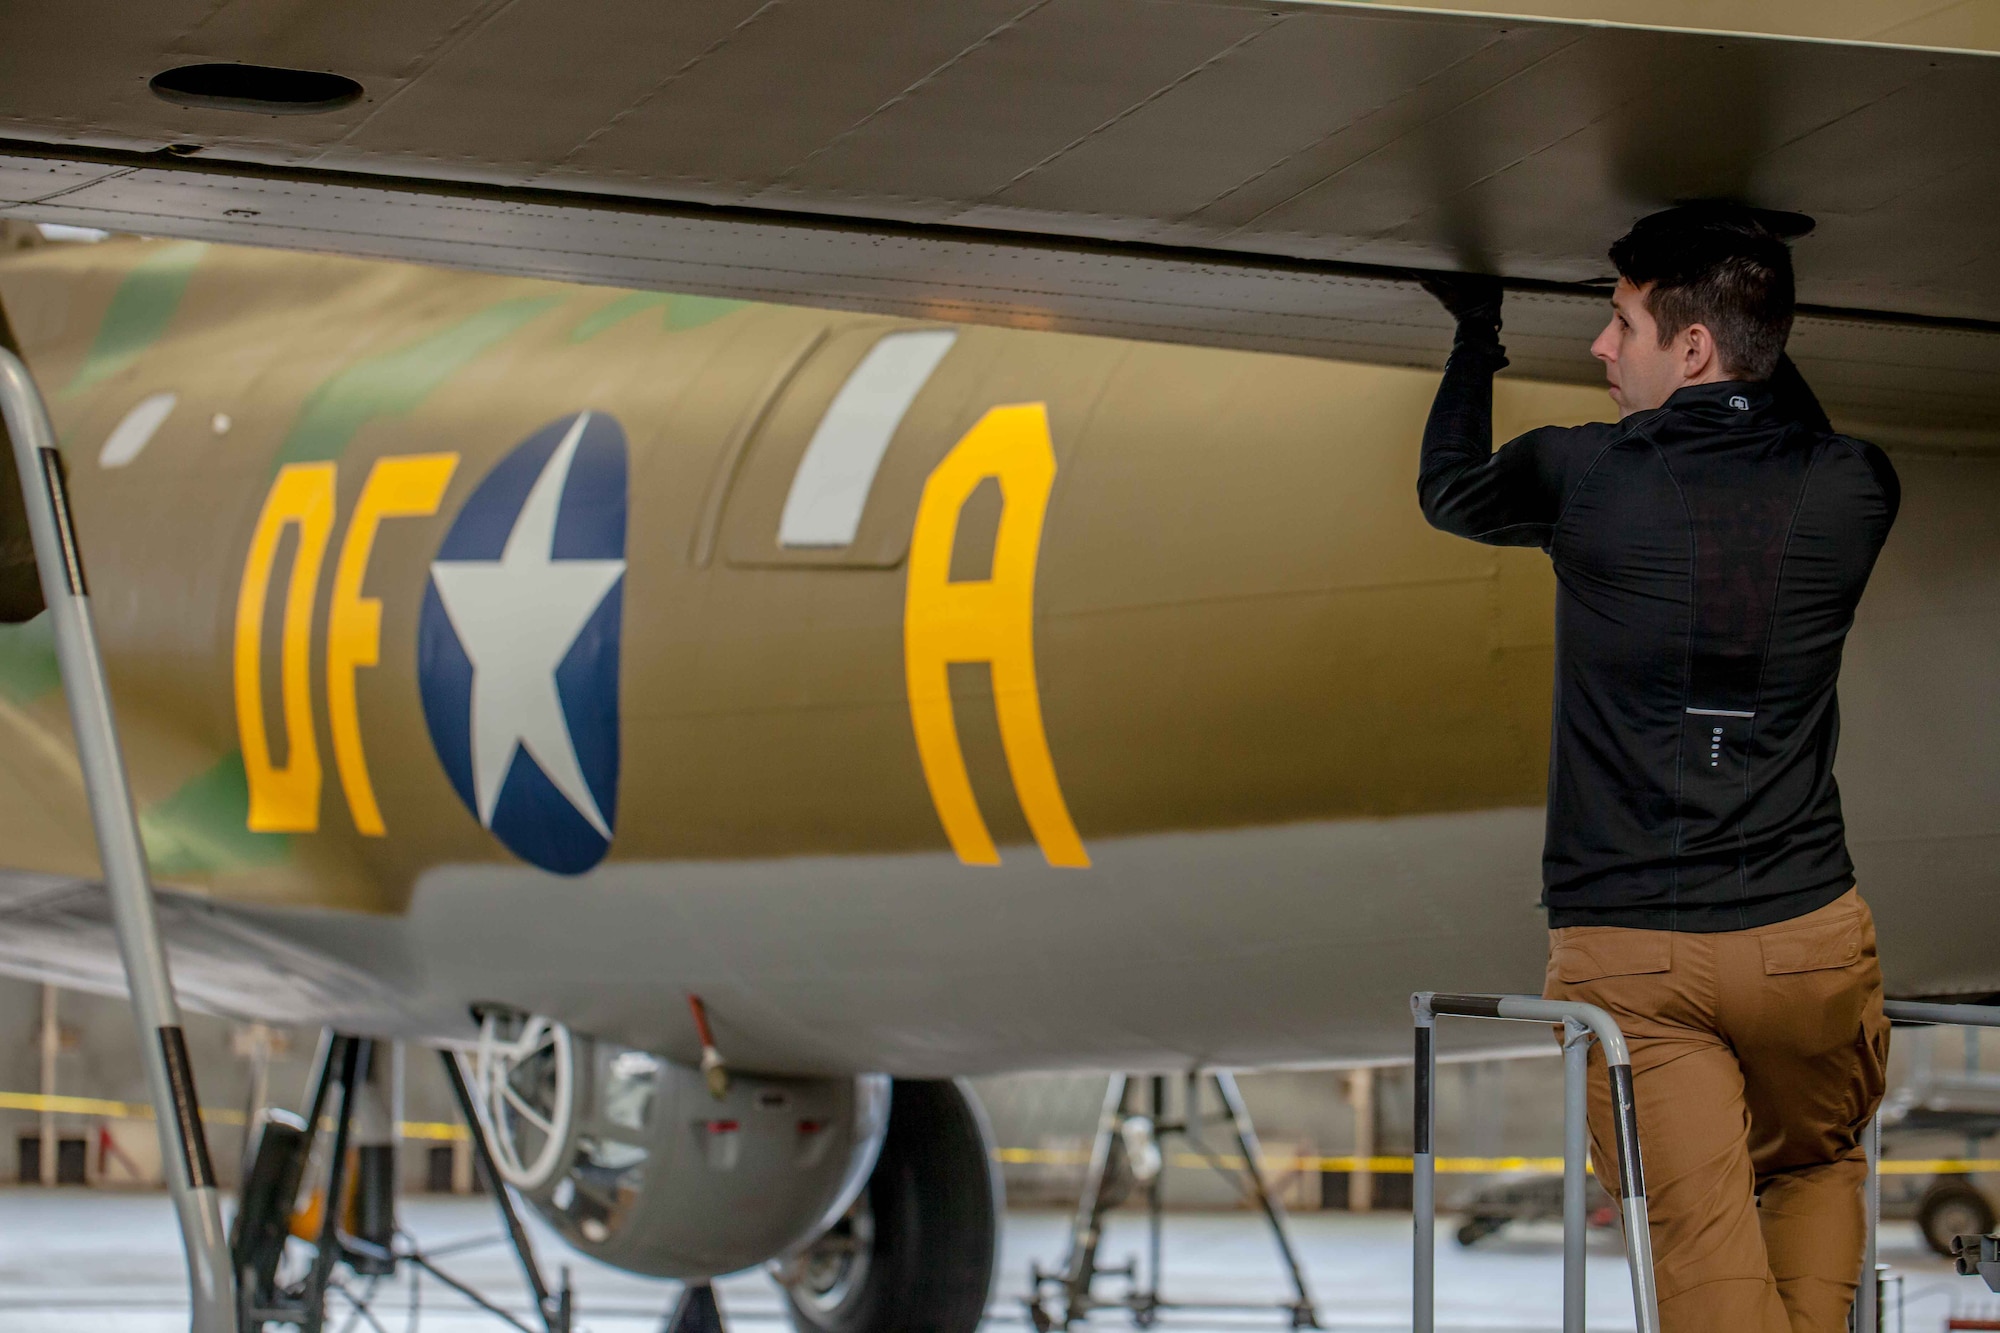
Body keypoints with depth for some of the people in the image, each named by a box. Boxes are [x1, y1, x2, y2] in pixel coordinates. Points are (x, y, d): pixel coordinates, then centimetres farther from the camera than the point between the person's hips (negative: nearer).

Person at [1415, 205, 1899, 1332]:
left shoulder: (1580, 475, -6)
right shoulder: (1852, 490, 0)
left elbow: (1449, 489, 19)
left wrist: (1478, 338, 34)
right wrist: (1759, 329, 37)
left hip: (1627, 950, -2)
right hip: (1809, 937, 2)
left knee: (1704, 1241, -2)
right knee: (1818, 1171, 26)